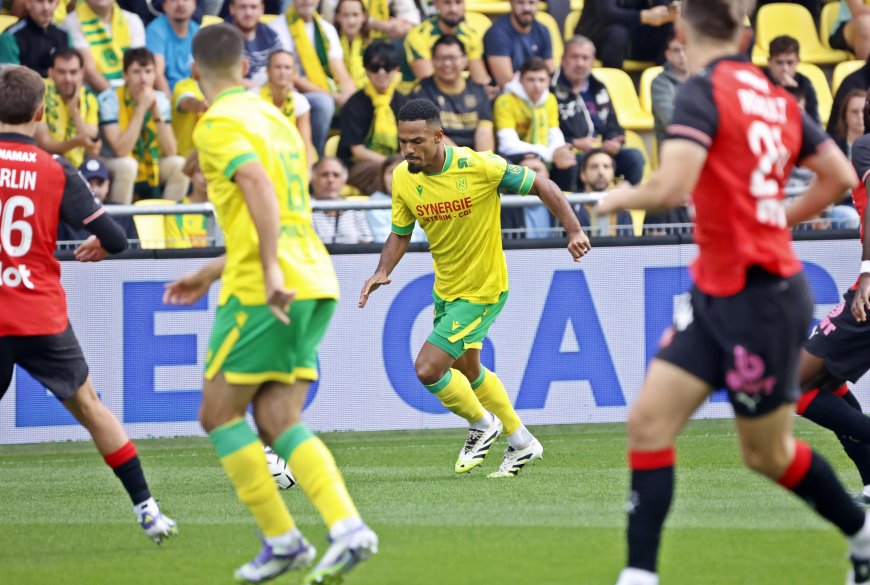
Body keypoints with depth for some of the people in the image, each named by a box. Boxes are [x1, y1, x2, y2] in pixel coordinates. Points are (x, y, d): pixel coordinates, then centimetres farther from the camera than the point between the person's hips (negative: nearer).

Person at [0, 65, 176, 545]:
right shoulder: (56, 171, -2)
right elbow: (114, 238, -5)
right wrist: (99, 245, 18)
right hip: (44, 320, 1)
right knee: (88, 407, 17)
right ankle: (146, 510, 17)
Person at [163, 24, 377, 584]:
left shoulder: (219, 123, -6)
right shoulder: (275, 118, 21)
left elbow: (260, 188, -24)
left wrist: (271, 271, -30)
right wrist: (211, 274, 33)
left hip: (266, 291, -8)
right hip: (313, 283, 8)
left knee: (220, 413, 4)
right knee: (278, 422, 6)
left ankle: (283, 539, 2)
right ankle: (348, 528, -11)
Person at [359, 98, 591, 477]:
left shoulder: (479, 166, -25)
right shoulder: (403, 178, -10)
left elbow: (541, 186, -14)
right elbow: (400, 234, 5)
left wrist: (574, 230, -23)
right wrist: (382, 272, -13)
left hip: (483, 290, -7)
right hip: (446, 287, 7)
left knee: (428, 370, -13)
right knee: (466, 369, 24)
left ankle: (482, 424, 15)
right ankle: (521, 442, 44)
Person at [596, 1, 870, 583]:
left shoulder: (703, 92, -16)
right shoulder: (775, 97, 8)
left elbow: (670, 187, -28)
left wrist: (619, 199, -8)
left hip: (759, 297, -8)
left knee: (768, 453, 9)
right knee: (649, 422, 0)